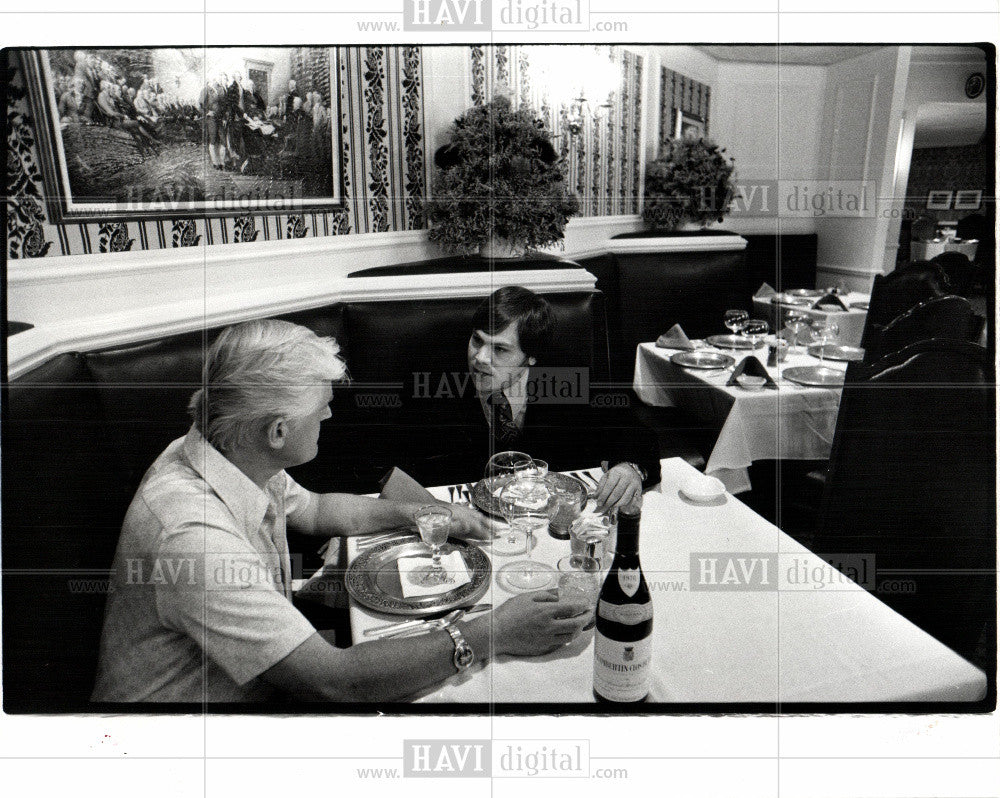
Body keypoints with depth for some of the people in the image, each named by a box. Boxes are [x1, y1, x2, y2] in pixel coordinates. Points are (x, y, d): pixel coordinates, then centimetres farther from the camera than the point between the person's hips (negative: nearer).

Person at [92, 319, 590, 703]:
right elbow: (334, 682, -36)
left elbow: (311, 511, 16)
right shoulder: (194, 532, -36)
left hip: (255, 680, 8)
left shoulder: (237, 459, -7)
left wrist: (418, 512, 6)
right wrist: (489, 635, -31)